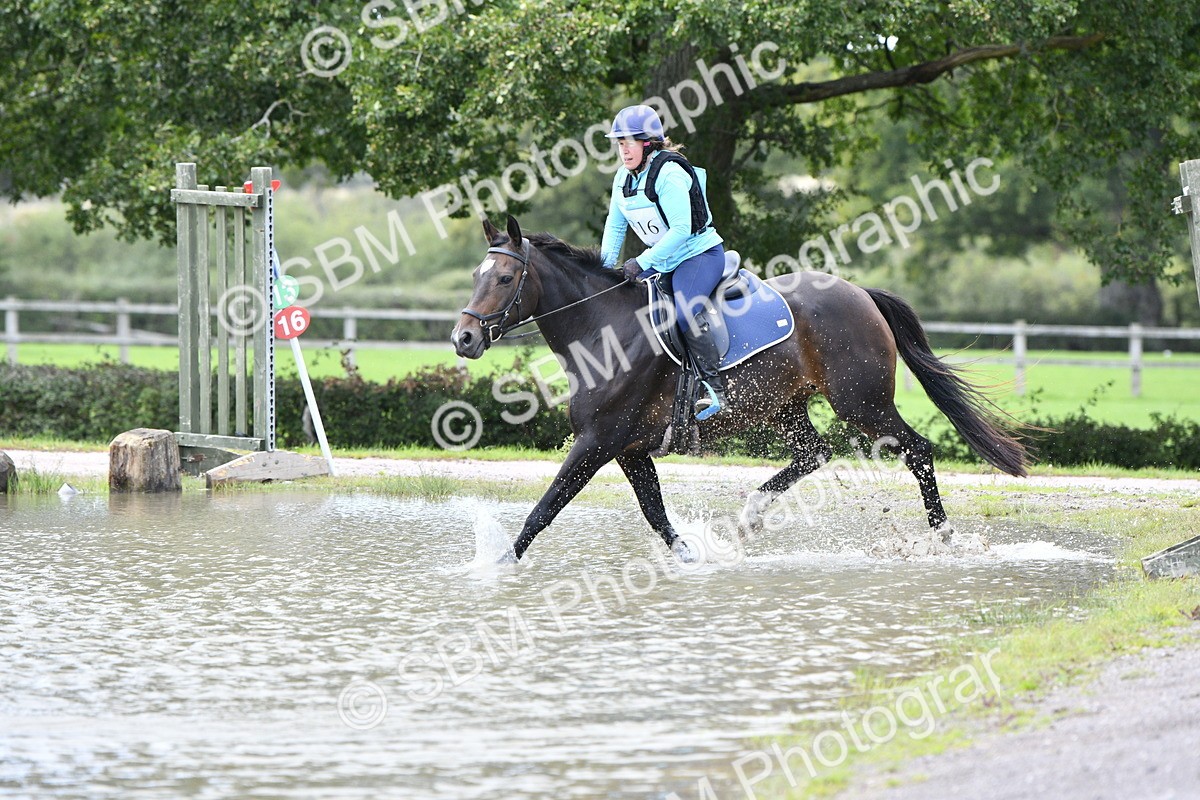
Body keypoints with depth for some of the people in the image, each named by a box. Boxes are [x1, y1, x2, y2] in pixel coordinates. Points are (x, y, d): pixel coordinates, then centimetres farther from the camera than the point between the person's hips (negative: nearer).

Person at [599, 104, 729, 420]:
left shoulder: (669, 174, -22)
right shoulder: (623, 178, 4)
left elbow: (681, 229, -27)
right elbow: (615, 226, 13)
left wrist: (642, 263, -28)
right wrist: (606, 264, -3)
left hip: (700, 252, -9)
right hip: (661, 261, 9)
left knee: (686, 311, -31)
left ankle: (714, 389, -29)